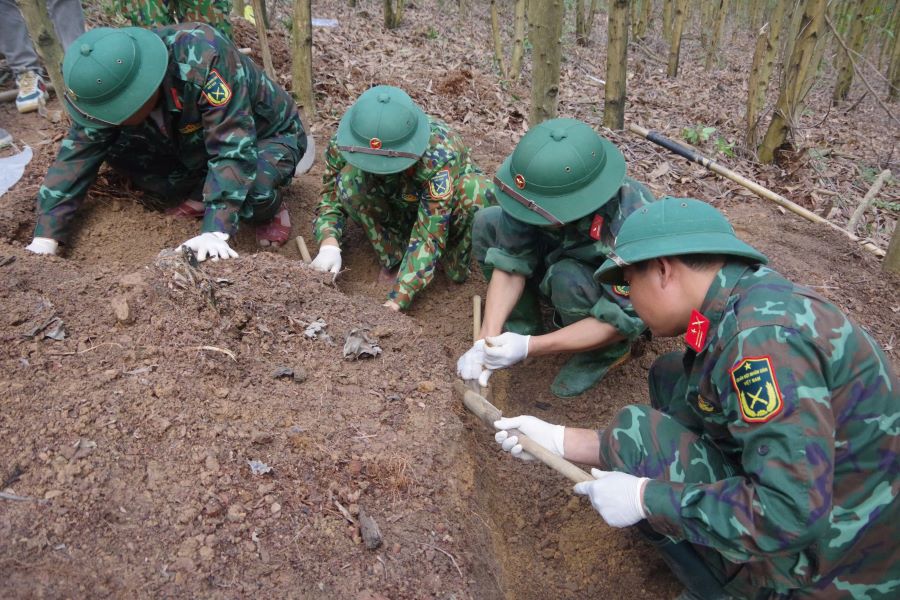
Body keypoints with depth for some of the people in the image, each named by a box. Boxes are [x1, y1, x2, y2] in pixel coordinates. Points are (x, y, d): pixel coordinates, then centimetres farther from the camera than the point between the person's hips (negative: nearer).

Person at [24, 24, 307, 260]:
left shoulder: (204, 59, -37)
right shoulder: (112, 82, -18)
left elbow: (234, 151, -40)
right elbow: (78, 152, -15)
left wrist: (215, 231, -48)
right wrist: (46, 237, -20)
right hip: (195, 143, 5)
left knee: (249, 188, -37)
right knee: (113, 145, -15)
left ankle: (269, 209, -2)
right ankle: (199, 195, 4)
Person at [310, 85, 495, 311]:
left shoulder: (439, 156, -39)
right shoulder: (342, 143, -28)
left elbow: (428, 238, -40)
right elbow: (330, 197, -15)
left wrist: (394, 303, -46)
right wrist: (329, 244, -37)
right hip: (397, 208, 3)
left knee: (476, 191, -36)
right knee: (349, 179, -28)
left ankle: (456, 264, -9)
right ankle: (394, 260, -11)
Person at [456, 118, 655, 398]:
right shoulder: (539, 193, -27)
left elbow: (619, 321, -32)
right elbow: (510, 263, -20)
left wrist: (529, 347, -36)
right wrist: (487, 339, -29)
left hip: (627, 303, -4)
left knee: (568, 278, -37)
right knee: (488, 223, -13)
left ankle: (610, 350, -6)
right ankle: (522, 326, 2)